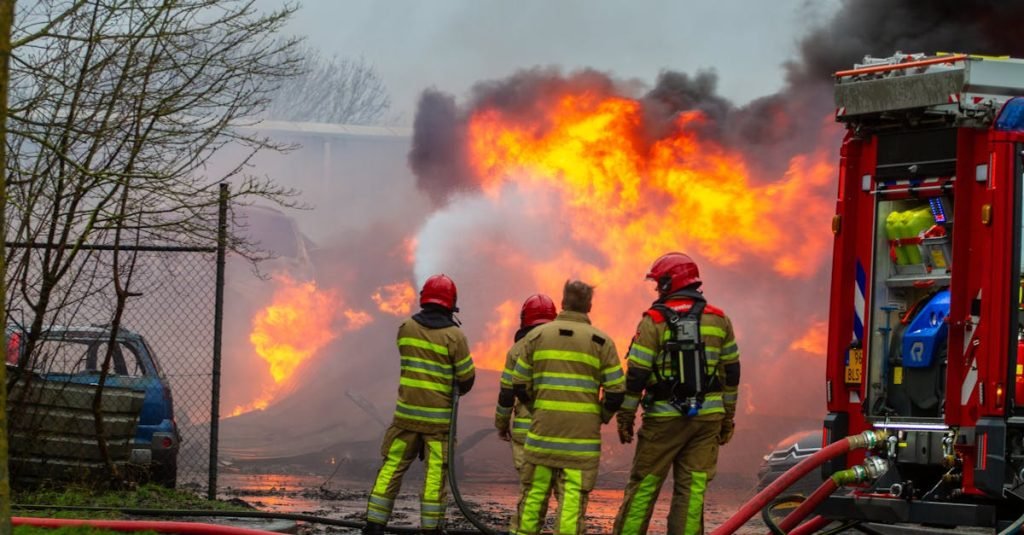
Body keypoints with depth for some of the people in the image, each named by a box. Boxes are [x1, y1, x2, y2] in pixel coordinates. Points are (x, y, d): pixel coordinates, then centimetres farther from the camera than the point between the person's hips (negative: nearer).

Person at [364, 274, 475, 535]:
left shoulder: (406, 328, 0)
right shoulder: (454, 335, -10)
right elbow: (466, 378, -4)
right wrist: (454, 392, 15)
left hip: (407, 412, 3)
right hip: (439, 416, -3)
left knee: (392, 467, 7)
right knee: (435, 473, 2)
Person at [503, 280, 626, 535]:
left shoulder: (537, 335, 6)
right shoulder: (601, 341, 1)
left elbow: (519, 384, 7)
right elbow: (616, 390, -1)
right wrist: (602, 416, 15)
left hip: (543, 428, 2)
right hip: (582, 431, -2)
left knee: (535, 491, 10)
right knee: (573, 495, -4)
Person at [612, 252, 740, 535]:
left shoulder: (655, 321, -6)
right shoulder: (718, 320, 7)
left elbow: (636, 374, -8)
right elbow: (731, 374, 10)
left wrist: (625, 417, 0)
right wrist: (728, 417, 17)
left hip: (665, 417, -3)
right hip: (707, 417, 3)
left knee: (643, 486, 5)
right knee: (692, 489, 4)